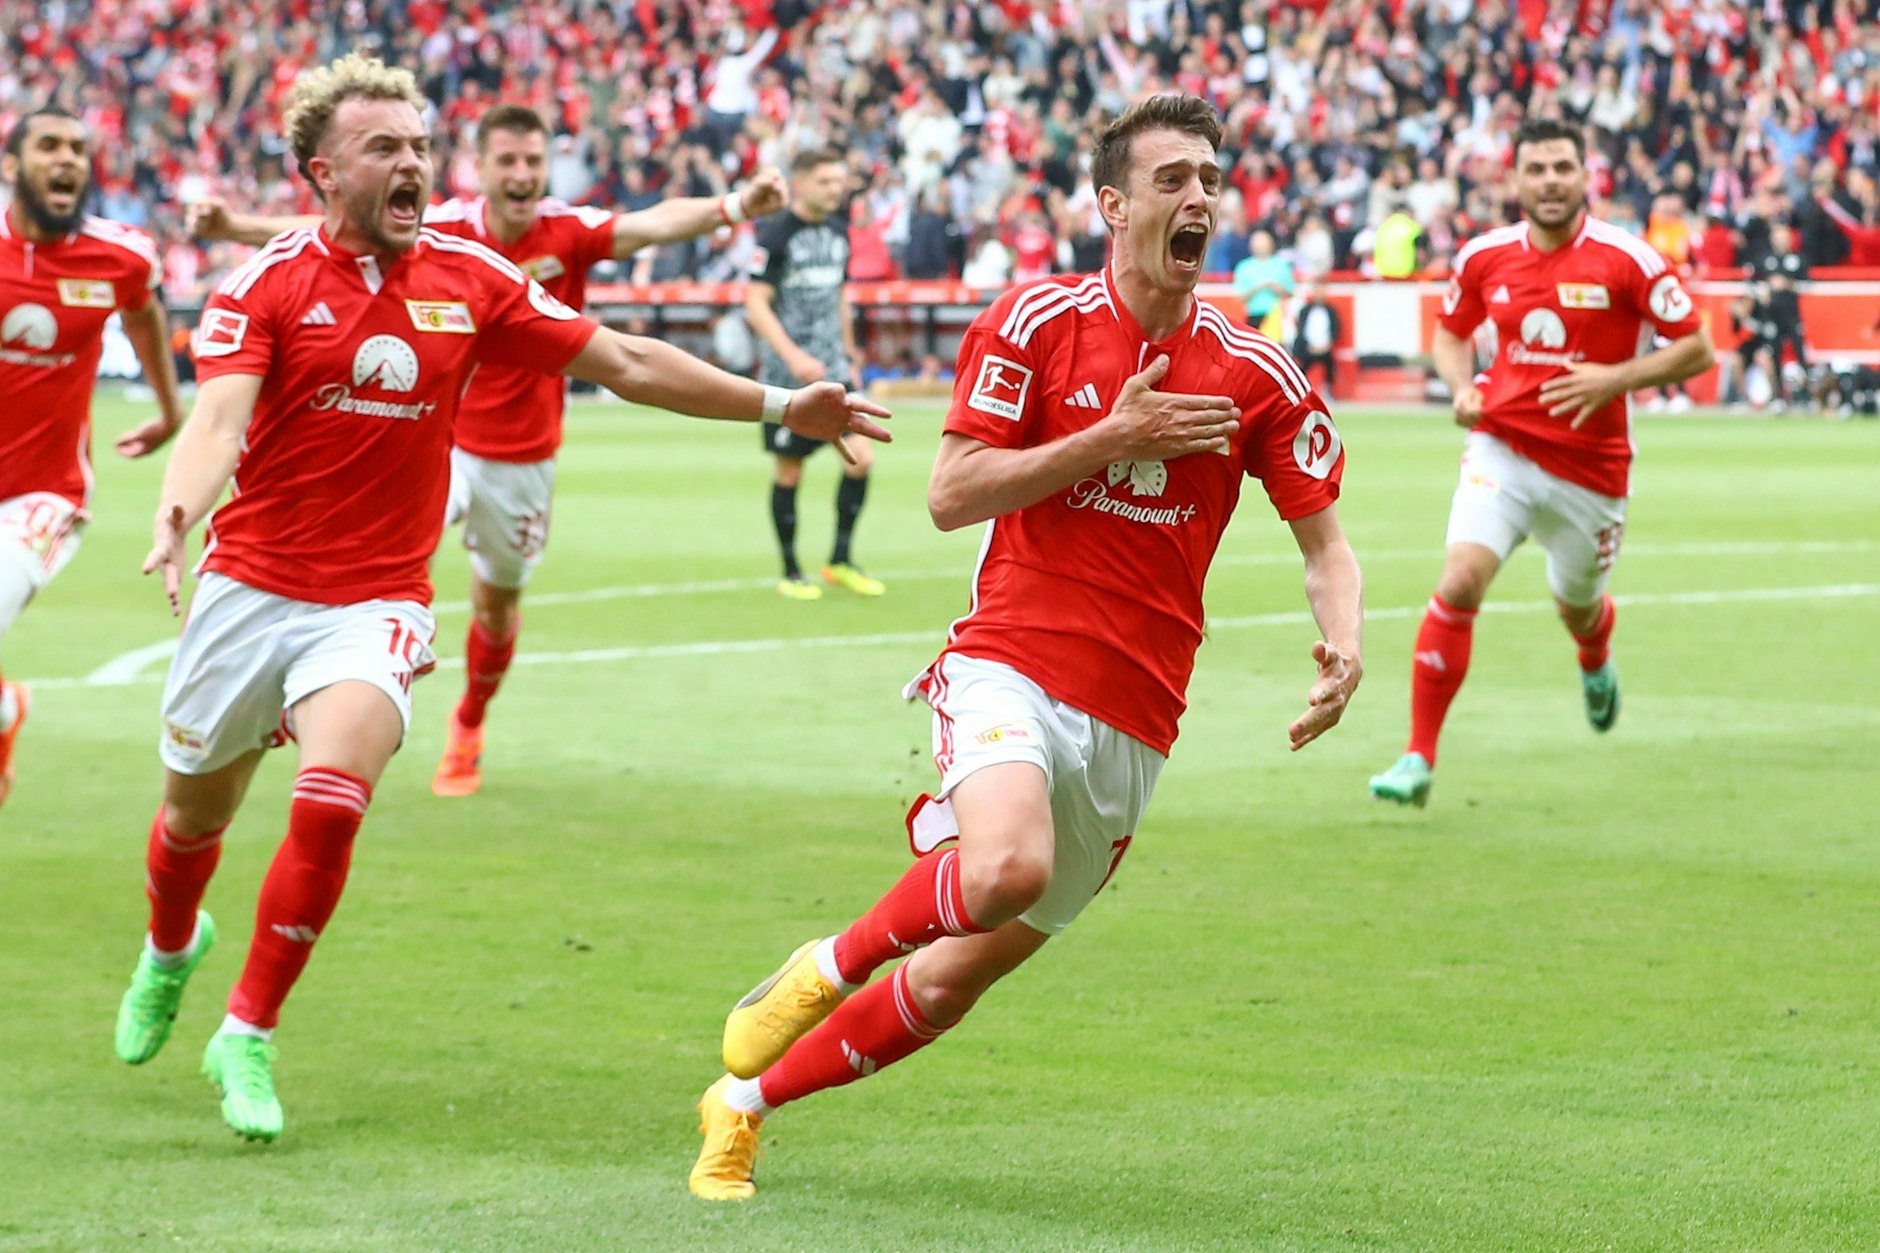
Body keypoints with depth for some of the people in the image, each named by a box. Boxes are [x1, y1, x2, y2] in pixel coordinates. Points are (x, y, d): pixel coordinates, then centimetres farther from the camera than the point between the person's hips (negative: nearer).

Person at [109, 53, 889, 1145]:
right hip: (250, 587, 0)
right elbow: (220, 419, -22)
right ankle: (171, 950, 52)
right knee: (196, 815, 16)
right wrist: (176, 513, -44)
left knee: (331, 803, -24)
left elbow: (627, 365, 7)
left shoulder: (472, 279, 0)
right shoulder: (268, 284, -8)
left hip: (376, 603, 0)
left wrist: (779, 406, 3)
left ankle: (248, 1038, -8)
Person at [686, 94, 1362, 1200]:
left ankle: (745, 1102, 25)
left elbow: (1323, 538, 8)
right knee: (1009, 868, -35)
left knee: (955, 980, 5)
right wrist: (1115, 437, -13)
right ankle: (832, 964, -5)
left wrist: (1345, 647, -13)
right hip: (1014, 662, -3)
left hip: (1132, 720, 3)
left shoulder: (1256, 374, 4)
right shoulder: (1038, 321, -3)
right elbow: (952, 495, -5)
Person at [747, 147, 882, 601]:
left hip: (832, 369, 6)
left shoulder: (838, 231, 11)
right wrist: (794, 357, -23)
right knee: (789, 470, 2)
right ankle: (790, 573, 14)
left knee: (861, 457, -5)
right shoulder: (775, 234, -10)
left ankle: (841, 561, 9)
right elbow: (756, 304, -14)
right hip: (788, 374, -6)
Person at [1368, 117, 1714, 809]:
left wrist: (1615, 379, -20)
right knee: (1461, 579, -21)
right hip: (1501, 446, 1)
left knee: (1577, 608, 16)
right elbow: (1451, 332, 18)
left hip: (1590, 462, -1)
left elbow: (1697, 348, -7)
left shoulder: (1624, 258, -11)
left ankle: (1597, 666, 58)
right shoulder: (1485, 257, 0)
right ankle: (1419, 757, -15)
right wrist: (1462, 387, -3)